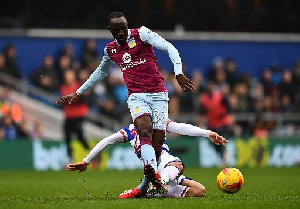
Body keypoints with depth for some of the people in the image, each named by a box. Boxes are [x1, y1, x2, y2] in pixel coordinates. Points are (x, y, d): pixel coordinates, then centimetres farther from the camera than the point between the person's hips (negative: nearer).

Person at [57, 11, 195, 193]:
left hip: (158, 95, -1)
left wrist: (179, 73, -18)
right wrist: (79, 93, 40)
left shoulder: (142, 34, 3)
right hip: (136, 96, 1)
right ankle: (154, 174, -50)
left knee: (157, 142, -8)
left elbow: (169, 48, -5)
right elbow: (101, 72, 36)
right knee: (145, 130, -28)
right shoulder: (110, 50, 17)